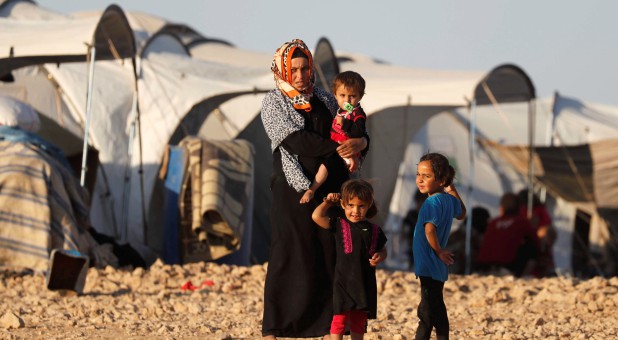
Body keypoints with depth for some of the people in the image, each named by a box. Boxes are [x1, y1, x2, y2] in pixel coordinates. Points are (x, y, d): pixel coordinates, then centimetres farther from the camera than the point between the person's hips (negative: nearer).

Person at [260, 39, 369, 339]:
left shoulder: (325, 100, 14)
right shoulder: (274, 103, 2)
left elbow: (355, 132, 12)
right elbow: (296, 141, -12)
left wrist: (361, 142, -13)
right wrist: (338, 147, -18)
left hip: (330, 190, 4)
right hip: (294, 191, -4)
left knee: (330, 259, 1)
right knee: (289, 258, -6)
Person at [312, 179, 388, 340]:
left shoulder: (374, 230, 7)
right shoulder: (339, 225, -1)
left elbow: (382, 250, 18)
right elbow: (317, 216, -12)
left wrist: (379, 257, -3)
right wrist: (327, 202, 0)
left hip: (365, 283, 3)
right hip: (344, 280, -3)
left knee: (359, 321, 14)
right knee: (340, 319, -6)